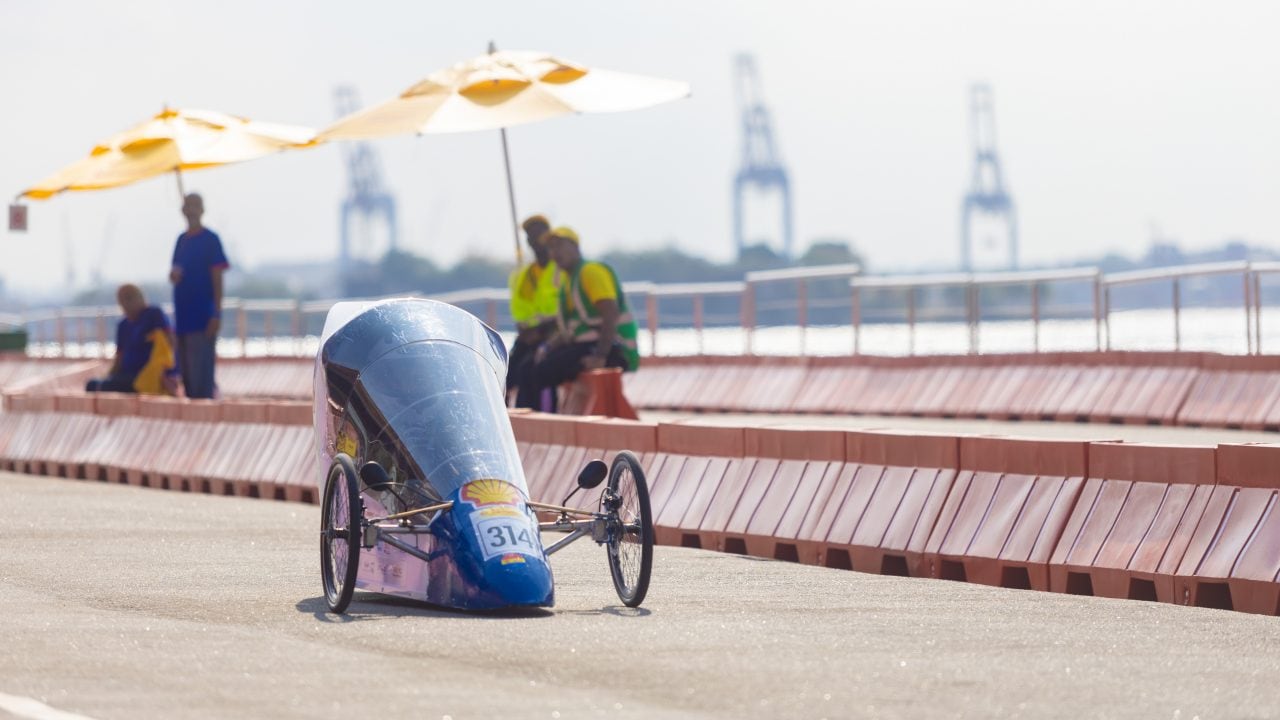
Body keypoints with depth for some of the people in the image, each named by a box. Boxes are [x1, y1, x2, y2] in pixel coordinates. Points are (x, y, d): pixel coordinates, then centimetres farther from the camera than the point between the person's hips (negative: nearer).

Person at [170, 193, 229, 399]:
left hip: (202, 318, -7)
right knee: (185, 374, 9)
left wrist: (216, 314, -15)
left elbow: (217, 279, -8)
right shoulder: (182, 240, 14)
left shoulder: (210, 240, -5)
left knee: (201, 376, -9)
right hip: (183, 317, 7)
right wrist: (174, 275, -3)